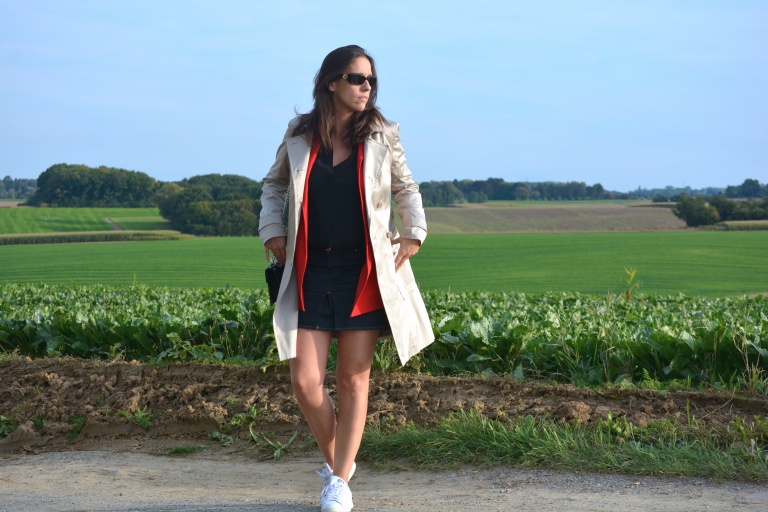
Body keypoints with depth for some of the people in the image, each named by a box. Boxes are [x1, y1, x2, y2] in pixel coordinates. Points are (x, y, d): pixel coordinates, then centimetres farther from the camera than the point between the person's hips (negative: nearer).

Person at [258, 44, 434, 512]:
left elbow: (406, 188, 15)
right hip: (311, 273, 1)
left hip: (364, 274, 0)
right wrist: (273, 230, 5)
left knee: (354, 378, 2)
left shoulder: (381, 136, 1)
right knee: (305, 380, -5)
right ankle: (335, 460, 20)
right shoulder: (300, 136, 2)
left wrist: (414, 233, 2)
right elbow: (274, 186, 18)